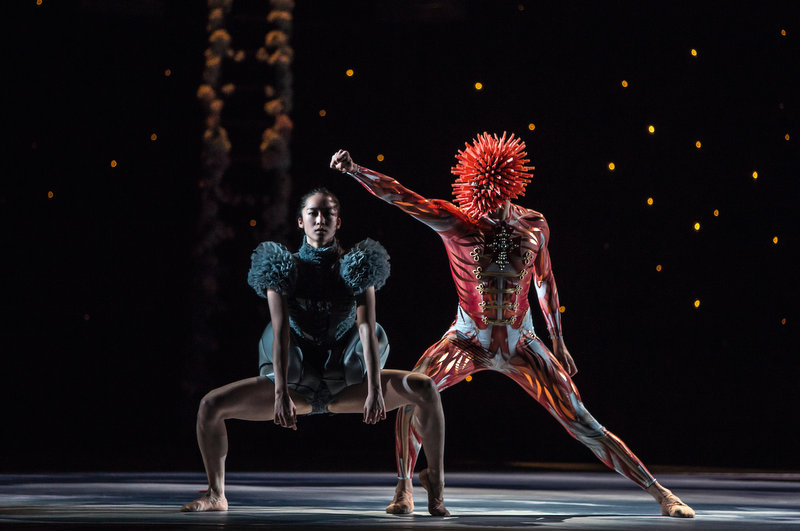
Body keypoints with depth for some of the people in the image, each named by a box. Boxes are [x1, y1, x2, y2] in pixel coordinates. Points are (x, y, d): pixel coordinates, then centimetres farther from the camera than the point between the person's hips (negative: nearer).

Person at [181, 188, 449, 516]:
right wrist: (281, 394, -29)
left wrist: (374, 390, -31)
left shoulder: (355, 269, -5)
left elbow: (367, 330, -17)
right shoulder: (286, 269, -5)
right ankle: (216, 495, 4)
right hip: (296, 382, 0)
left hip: (346, 384, 0)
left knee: (424, 388, -22)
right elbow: (281, 331, -17)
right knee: (210, 405, -15)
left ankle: (435, 488, -14)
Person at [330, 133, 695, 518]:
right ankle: (404, 490, -11)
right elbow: (398, 196, -22)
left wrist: (558, 343, 18)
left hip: (521, 345, 1)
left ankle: (659, 493, 8)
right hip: (468, 341, -1)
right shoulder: (454, 223, -11)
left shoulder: (534, 226, -4)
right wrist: (354, 170, -38)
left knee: (582, 424, -1)